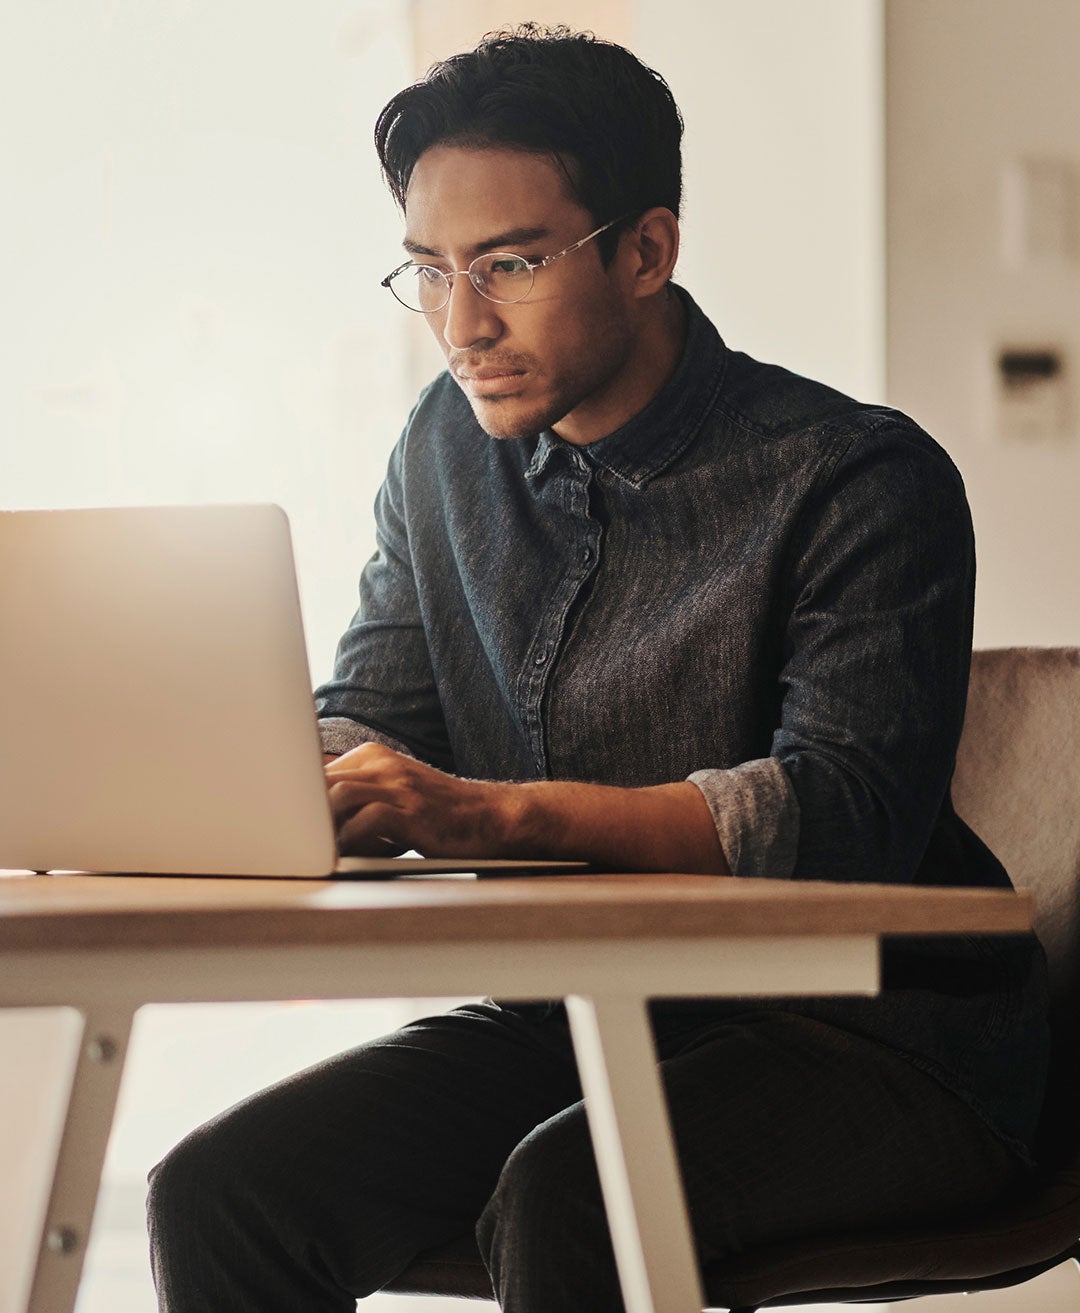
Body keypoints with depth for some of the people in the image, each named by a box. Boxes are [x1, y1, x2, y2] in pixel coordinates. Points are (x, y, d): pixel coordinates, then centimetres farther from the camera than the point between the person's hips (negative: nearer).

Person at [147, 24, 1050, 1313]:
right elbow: (365, 722, 11)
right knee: (219, 1193, -16)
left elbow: (847, 817, -24)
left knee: (562, 1196, -35)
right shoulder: (447, 448, 9)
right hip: (571, 1015, 6)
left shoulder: (861, 481, -12)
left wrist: (495, 811, -35)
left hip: (871, 1037, -5)